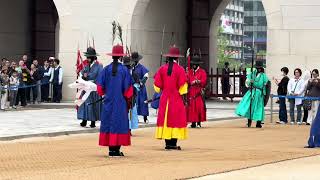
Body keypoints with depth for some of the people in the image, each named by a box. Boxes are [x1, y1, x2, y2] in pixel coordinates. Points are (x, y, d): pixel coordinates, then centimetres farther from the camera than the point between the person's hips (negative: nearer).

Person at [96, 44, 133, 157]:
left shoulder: (106, 69, -1)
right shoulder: (124, 70, -7)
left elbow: (100, 86, 1)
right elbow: (128, 87, -6)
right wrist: (128, 101, 6)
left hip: (108, 101, 2)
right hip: (121, 102, -2)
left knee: (108, 123, 8)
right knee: (119, 124, 2)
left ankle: (111, 149, 6)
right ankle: (116, 149, -1)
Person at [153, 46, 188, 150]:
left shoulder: (162, 69, 1)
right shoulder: (180, 70, -9)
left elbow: (157, 85, 3)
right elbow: (182, 86, -10)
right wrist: (183, 95, 1)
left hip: (164, 98, 3)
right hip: (176, 98, -3)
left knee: (165, 118, 7)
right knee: (176, 120, 1)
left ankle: (167, 143, 6)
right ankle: (173, 143, -3)